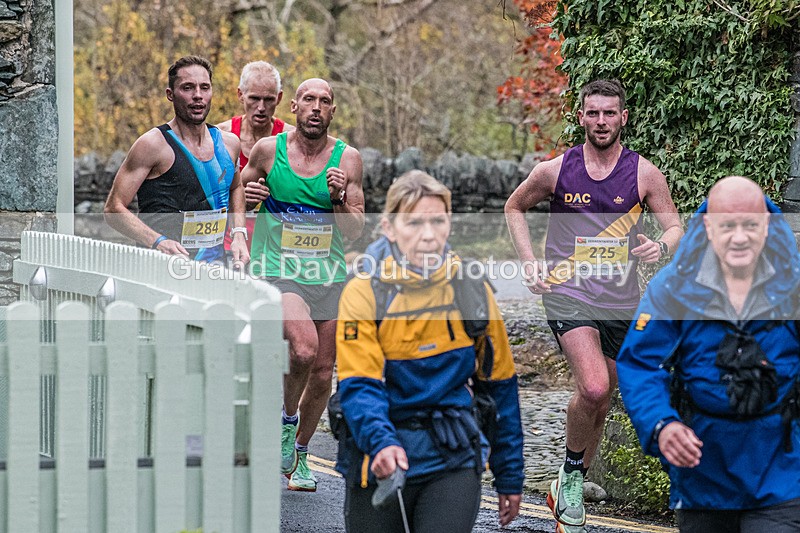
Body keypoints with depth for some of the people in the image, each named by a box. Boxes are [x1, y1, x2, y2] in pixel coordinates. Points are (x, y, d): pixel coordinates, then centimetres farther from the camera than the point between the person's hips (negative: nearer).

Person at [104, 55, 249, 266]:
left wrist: (239, 234, 18)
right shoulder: (154, 144, -7)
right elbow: (114, 209, -9)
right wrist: (157, 242, -24)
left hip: (215, 266, 6)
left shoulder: (229, 143, 11)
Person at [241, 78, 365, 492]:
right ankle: (287, 417, 1)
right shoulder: (268, 150, -2)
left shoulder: (347, 158, 1)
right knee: (304, 348, -28)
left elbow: (355, 231, 1)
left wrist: (339, 199, -16)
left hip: (329, 276, 3)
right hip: (277, 271, -3)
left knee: (322, 374, 7)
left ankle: (299, 457, 28)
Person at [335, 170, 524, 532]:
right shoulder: (364, 293, -7)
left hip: (453, 461, 1)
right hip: (379, 464, -1)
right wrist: (381, 443, -35)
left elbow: (500, 384, 9)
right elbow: (359, 386, -15)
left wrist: (509, 476, 11)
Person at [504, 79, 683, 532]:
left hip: (621, 302, 3)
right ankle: (572, 474, 0)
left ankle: (571, 491, 33)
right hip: (568, 293, -3)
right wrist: (529, 261, 2)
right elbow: (514, 207, 14)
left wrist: (662, 247, -22)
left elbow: (676, 228, 2)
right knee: (594, 389, -24)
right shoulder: (555, 170, -2)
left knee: (600, 404, 13)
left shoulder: (644, 173, -2)